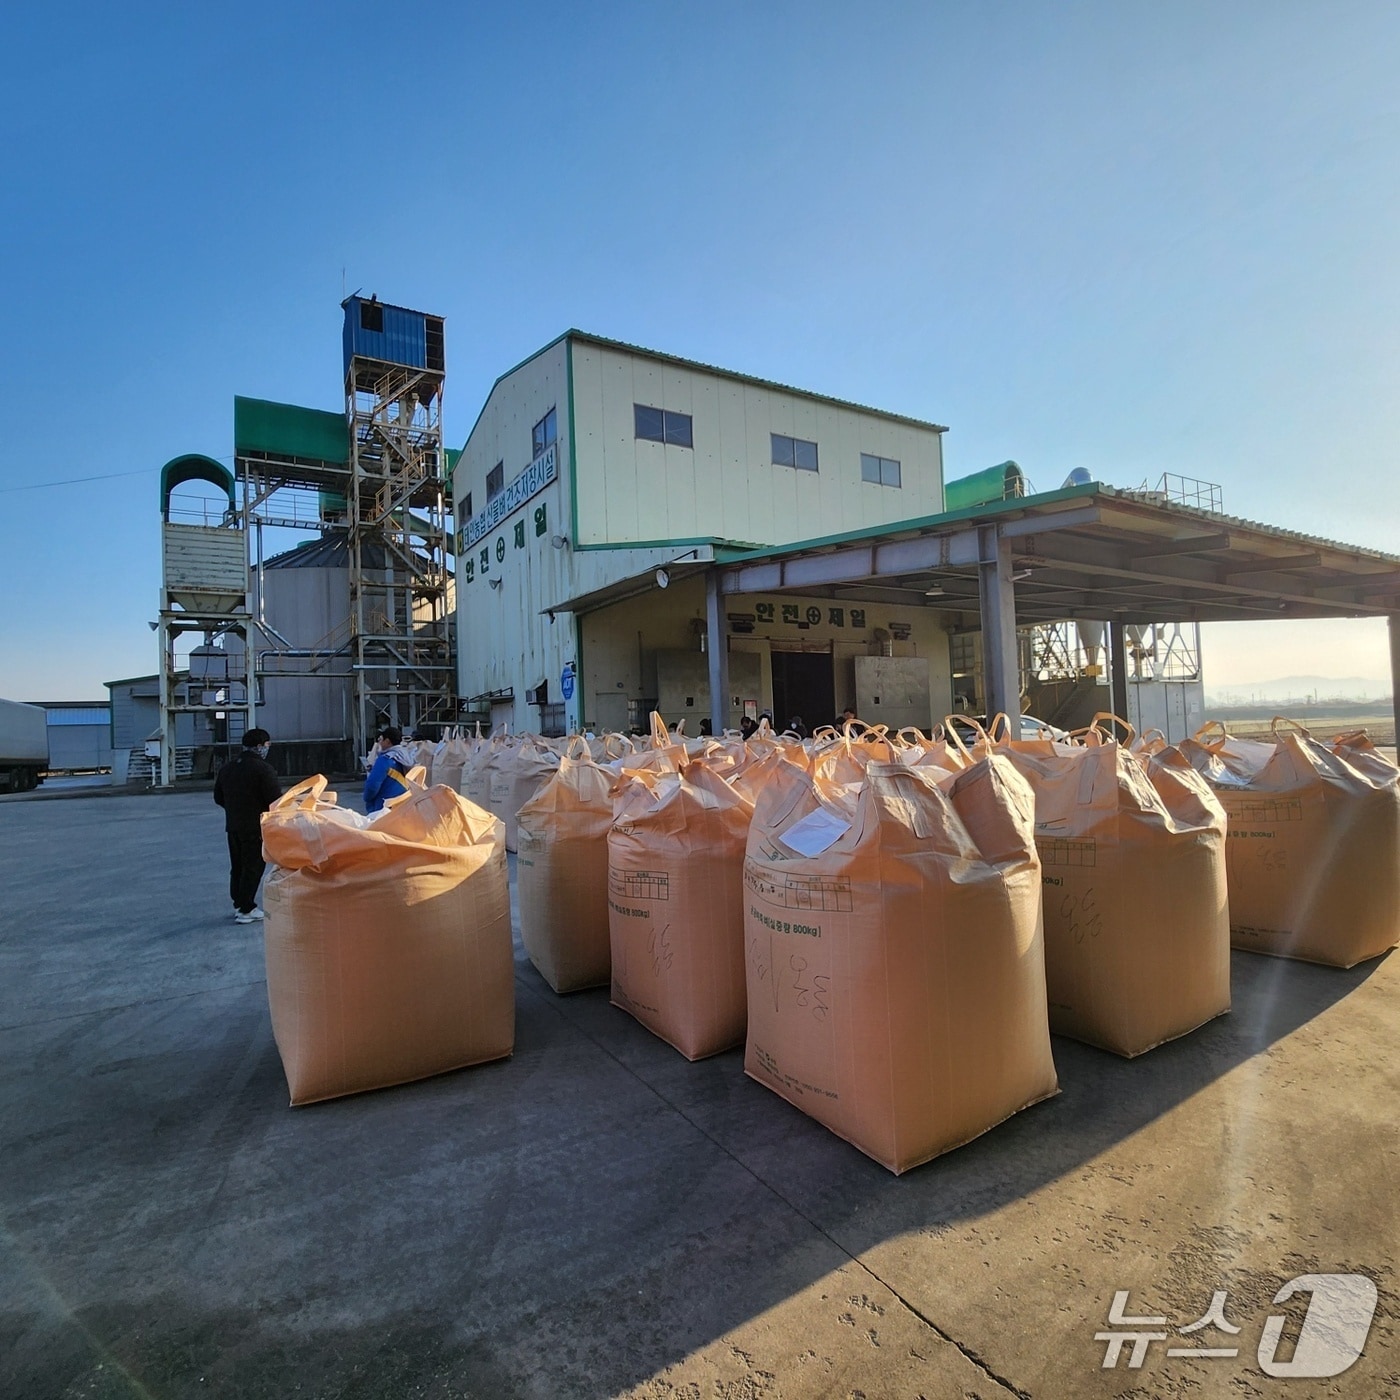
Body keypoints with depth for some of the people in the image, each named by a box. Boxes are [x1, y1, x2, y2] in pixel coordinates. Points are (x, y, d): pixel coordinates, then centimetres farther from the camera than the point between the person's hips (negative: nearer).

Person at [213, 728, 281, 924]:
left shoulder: (227, 767, 9)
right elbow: (276, 799, -20)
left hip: (233, 826, 8)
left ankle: (238, 904, 26)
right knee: (253, 867, -1)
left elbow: (218, 796, 17)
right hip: (256, 827, -8)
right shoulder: (263, 769, -17)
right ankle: (246, 910, 2)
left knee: (237, 866, 17)